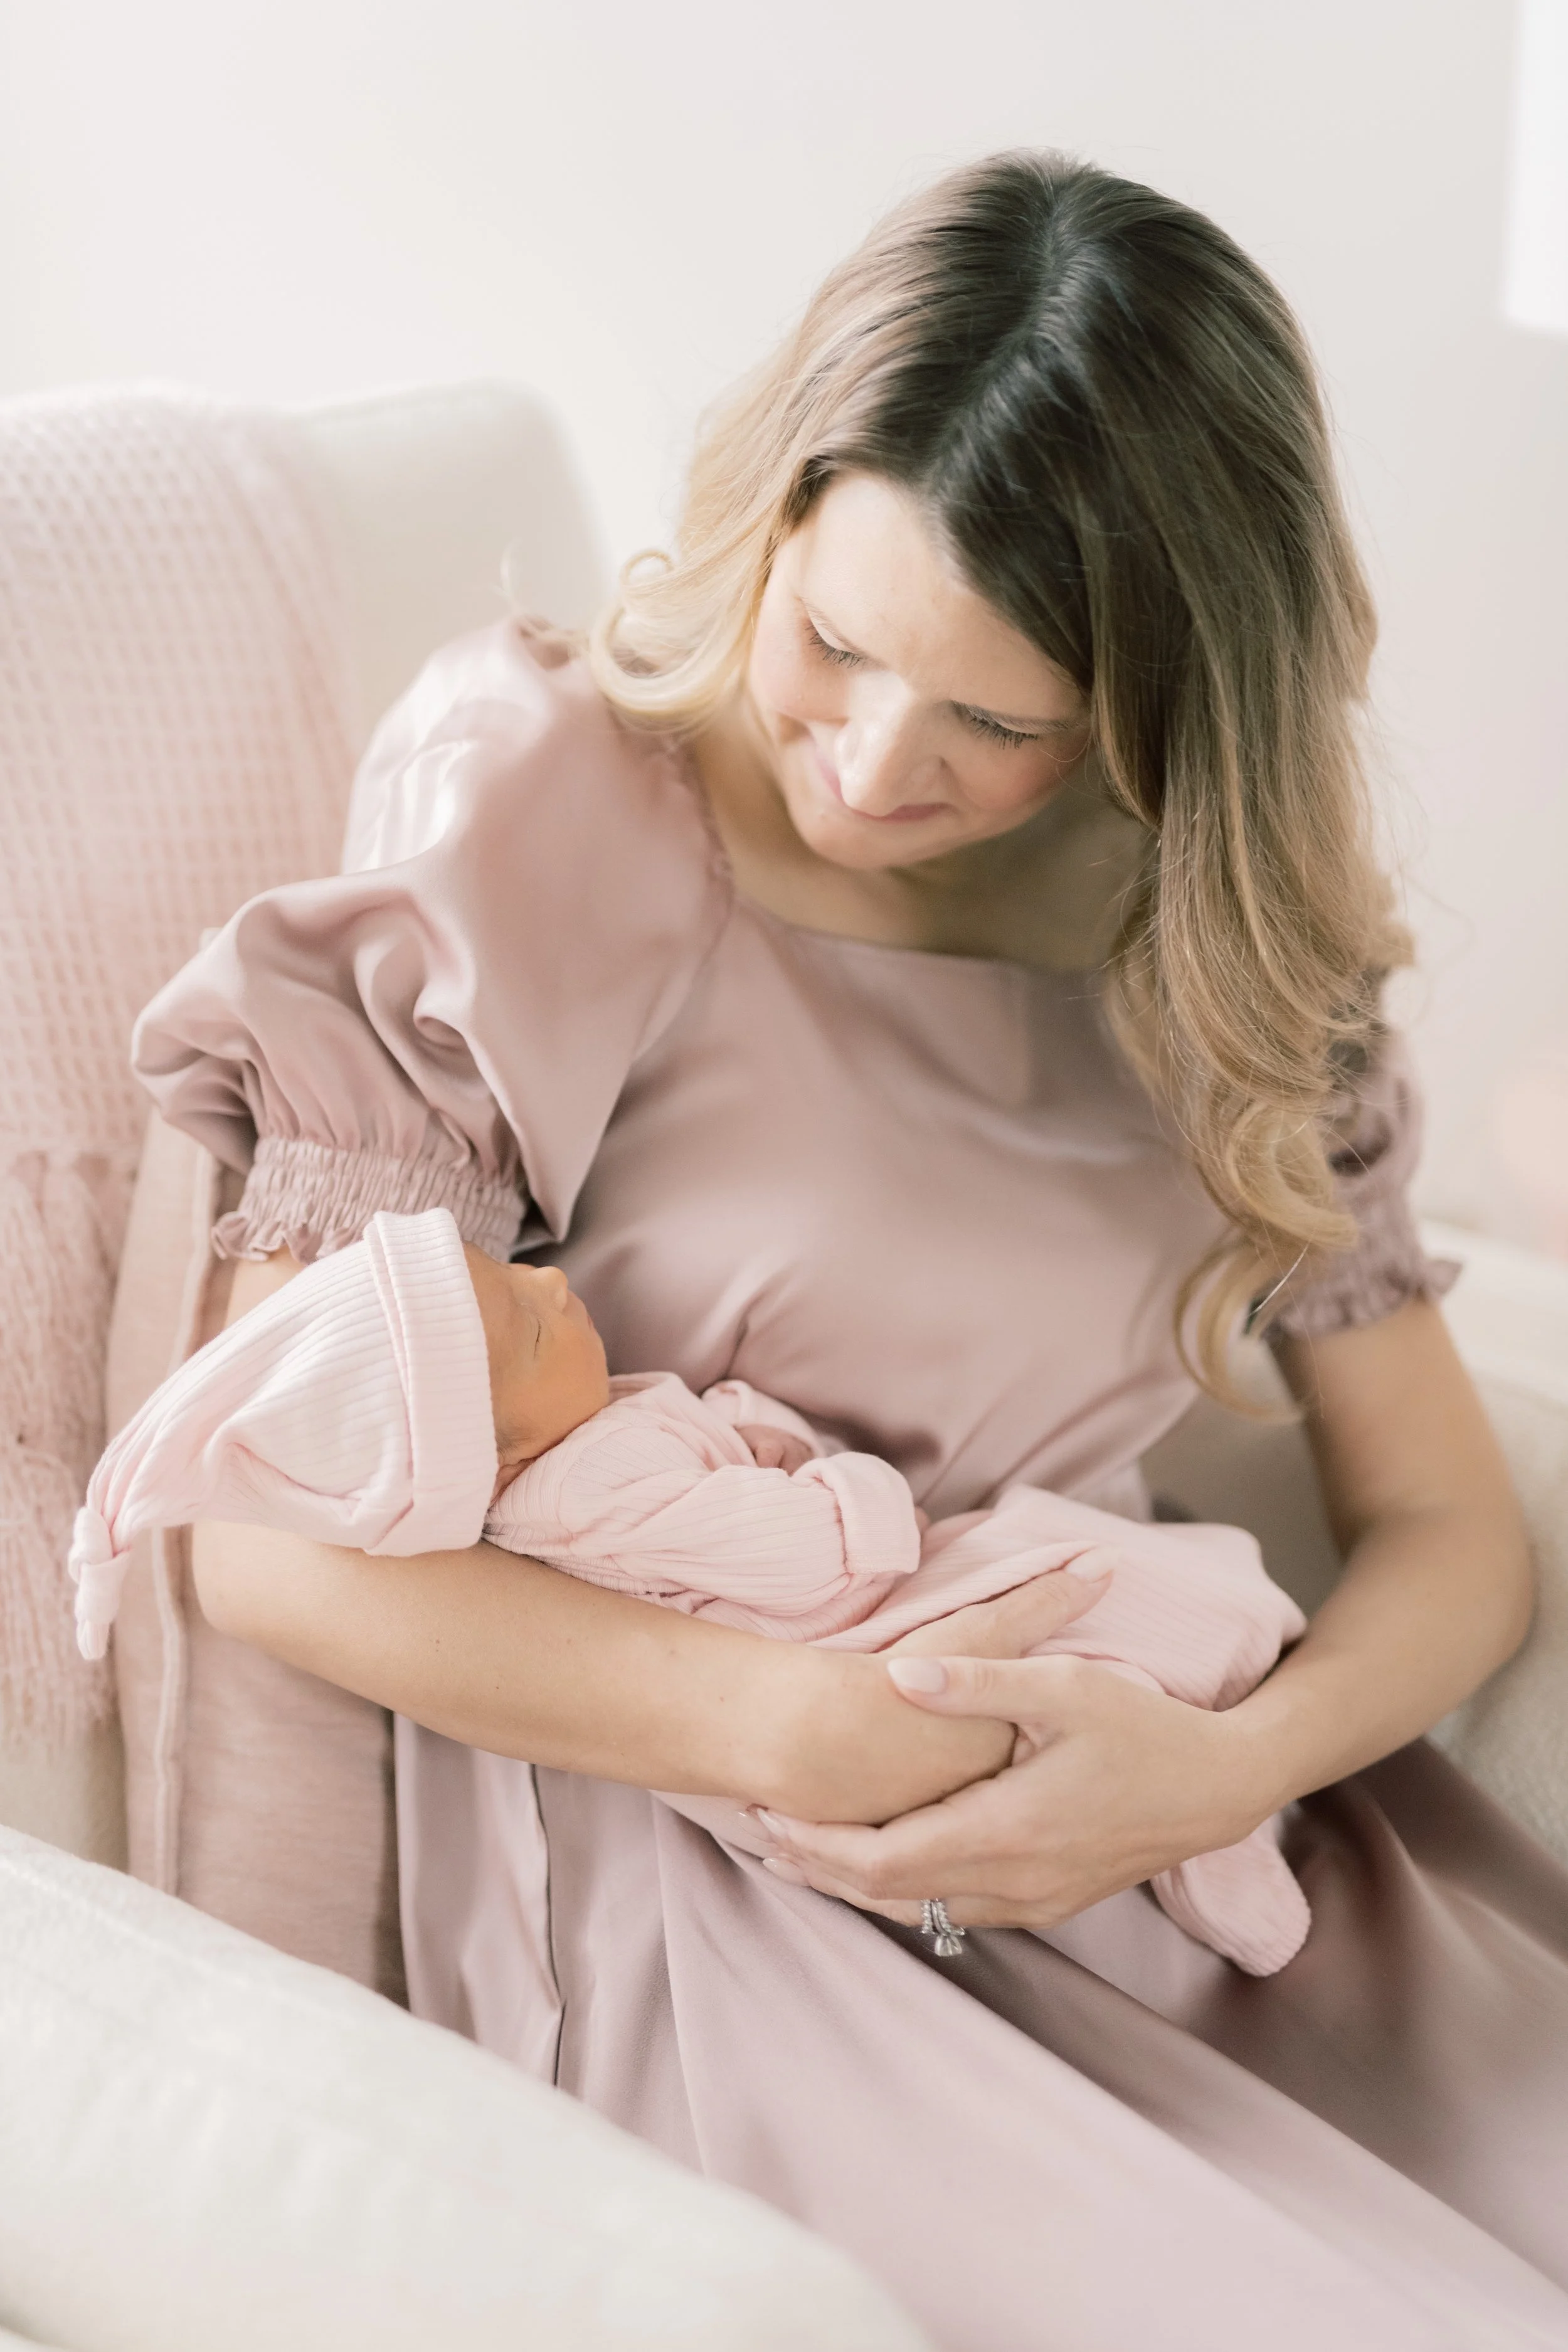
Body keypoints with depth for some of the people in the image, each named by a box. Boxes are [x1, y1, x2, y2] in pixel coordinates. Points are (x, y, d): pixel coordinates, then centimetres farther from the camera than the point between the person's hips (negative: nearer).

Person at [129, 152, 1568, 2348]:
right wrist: (809, 1730, -18)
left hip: (1151, 1817, 5)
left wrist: (1230, 1758, -13)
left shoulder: (1221, 941, 7)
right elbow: (268, 1529, -9)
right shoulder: (551, 814, -6)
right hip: (690, 1848, -4)